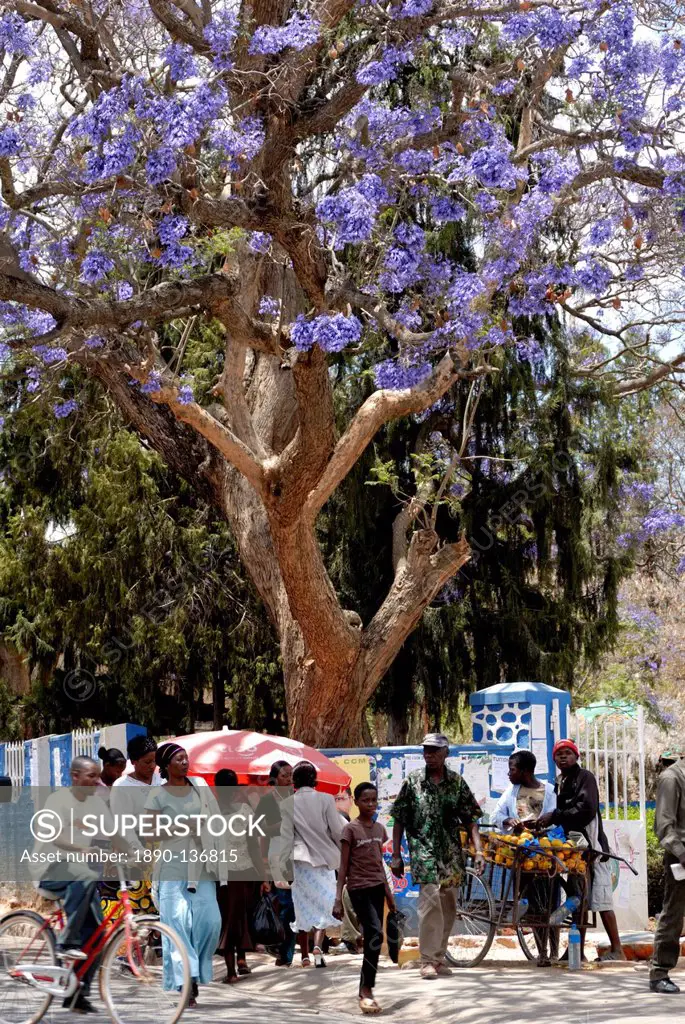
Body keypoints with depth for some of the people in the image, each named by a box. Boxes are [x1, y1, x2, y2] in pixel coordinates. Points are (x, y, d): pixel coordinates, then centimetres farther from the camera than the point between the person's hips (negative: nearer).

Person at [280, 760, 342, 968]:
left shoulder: (289, 803, -3)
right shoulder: (325, 799, -5)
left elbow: (286, 837, -4)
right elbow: (337, 831, -3)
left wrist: (283, 865, 2)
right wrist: (344, 855, 12)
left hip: (300, 860, 1)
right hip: (324, 859, -1)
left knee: (302, 907, 9)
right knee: (324, 904, 7)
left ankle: (305, 955, 13)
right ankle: (318, 945, -14)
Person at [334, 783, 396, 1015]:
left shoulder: (379, 828, 9)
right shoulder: (350, 829, -9)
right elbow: (344, 865, -9)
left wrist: (388, 892, 17)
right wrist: (338, 899, -13)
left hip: (377, 887, 7)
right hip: (359, 889, -7)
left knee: (372, 937, 8)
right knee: (375, 935, -19)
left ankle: (364, 989, 16)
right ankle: (366, 992, -16)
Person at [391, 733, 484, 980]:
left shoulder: (457, 782, 6)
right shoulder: (412, 782, 1)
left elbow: (470, 819, 6)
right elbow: (399, 821, 5)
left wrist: (478, 850, -5)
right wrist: (396, 855, 2)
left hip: (452, 855, 3)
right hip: (424, 852, -3)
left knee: (448, 908, 7)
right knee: (431, 901, -16)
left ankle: (439, 957, 20)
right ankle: (428, 961, -12)